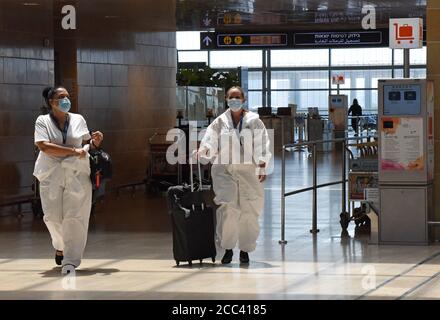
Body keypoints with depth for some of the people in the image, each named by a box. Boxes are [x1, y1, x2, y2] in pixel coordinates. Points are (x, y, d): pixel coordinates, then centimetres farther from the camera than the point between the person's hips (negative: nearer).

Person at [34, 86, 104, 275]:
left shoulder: (78, 120, 11)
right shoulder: (43, 121, 2)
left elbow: (85, 145, 18)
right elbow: (43, 146, -13)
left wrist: (95, 142, -6)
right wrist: (73, 151, -18)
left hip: (77, 174, 1)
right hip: (51, 175, -1)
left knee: (75, 217, -9)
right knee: (53, 217, 3)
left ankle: (70, 260, -11)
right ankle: (60, 247, 33)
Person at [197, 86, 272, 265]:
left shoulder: (254, 122, 6)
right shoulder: (220, 123, 8)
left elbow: (262, 146, 2)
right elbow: (210, 144, 1)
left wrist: (262, 169, -7)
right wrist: (202, 151, -21)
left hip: (248, 171, 0)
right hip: (224, 170, 0)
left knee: (248, 211, 0)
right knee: (227, 209, -12)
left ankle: (245, 250, 11)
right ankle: (227, 248, -2)